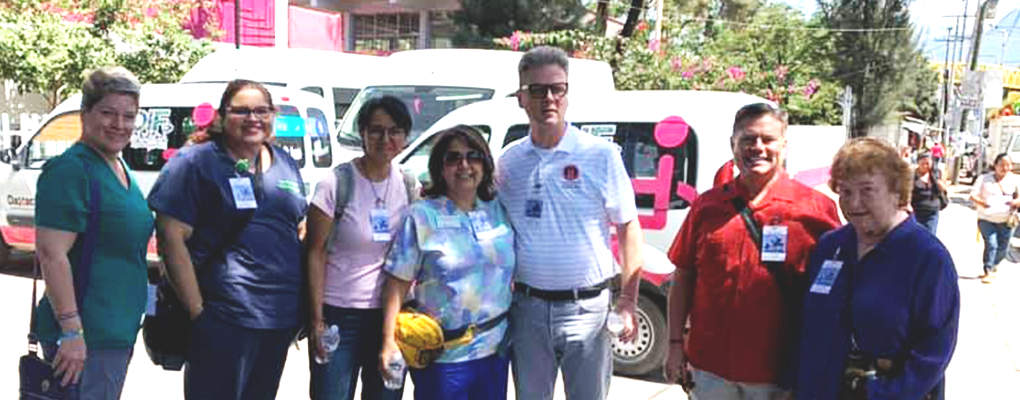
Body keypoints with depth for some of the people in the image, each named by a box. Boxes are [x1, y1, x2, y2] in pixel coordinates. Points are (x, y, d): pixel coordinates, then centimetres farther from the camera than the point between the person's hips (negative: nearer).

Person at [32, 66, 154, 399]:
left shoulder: (121, 169, 11)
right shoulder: (71, 169, -16)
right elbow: (51, 254, -22)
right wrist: (71, 332, -24)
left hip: (119, 332, 9)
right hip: (85, 337, -9)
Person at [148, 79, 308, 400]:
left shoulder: (286, 164, 13)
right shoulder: (194, 163, -5)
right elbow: (172, 238, -11)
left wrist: (305, 307, 10)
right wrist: (197, 310, -15)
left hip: (281, 320, 6)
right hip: (224, 320, -6)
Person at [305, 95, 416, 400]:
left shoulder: (409, 185, 3)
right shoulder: (337, 183, -10)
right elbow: (316, 253, -8)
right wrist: (317, 318, -11)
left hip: (392, 314, 4)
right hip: (339, 315, -4)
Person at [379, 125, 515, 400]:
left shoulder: (500, 212, 6)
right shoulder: (421, 216, -6)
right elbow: (398, 284, -7)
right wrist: (389, 341, -15)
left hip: (496, 349, 4)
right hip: (443, 355, -4)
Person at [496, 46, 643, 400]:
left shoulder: (601, 154, -5)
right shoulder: (509, 161, 4)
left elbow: (628, 229, -2)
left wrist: (628, 301, -7)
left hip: (587, 307, -2)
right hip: (527, 307, 3)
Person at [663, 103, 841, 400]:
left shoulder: (817, 207, -4)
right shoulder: (707, 205, 3)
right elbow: (683, 278, 7)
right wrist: (675, 344, 3)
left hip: (779, 374, -2)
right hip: (710, 368, 2)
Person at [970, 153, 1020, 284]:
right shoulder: (984, 178, 2)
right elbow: (973, 195, -2)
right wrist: (981, 202, -24)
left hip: (1006, 220, 2)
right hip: (987, 218, -2)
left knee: (1003, 248, 8)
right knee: (991, 244, -13)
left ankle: (993, 266, 34)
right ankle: (988, 272, -1)